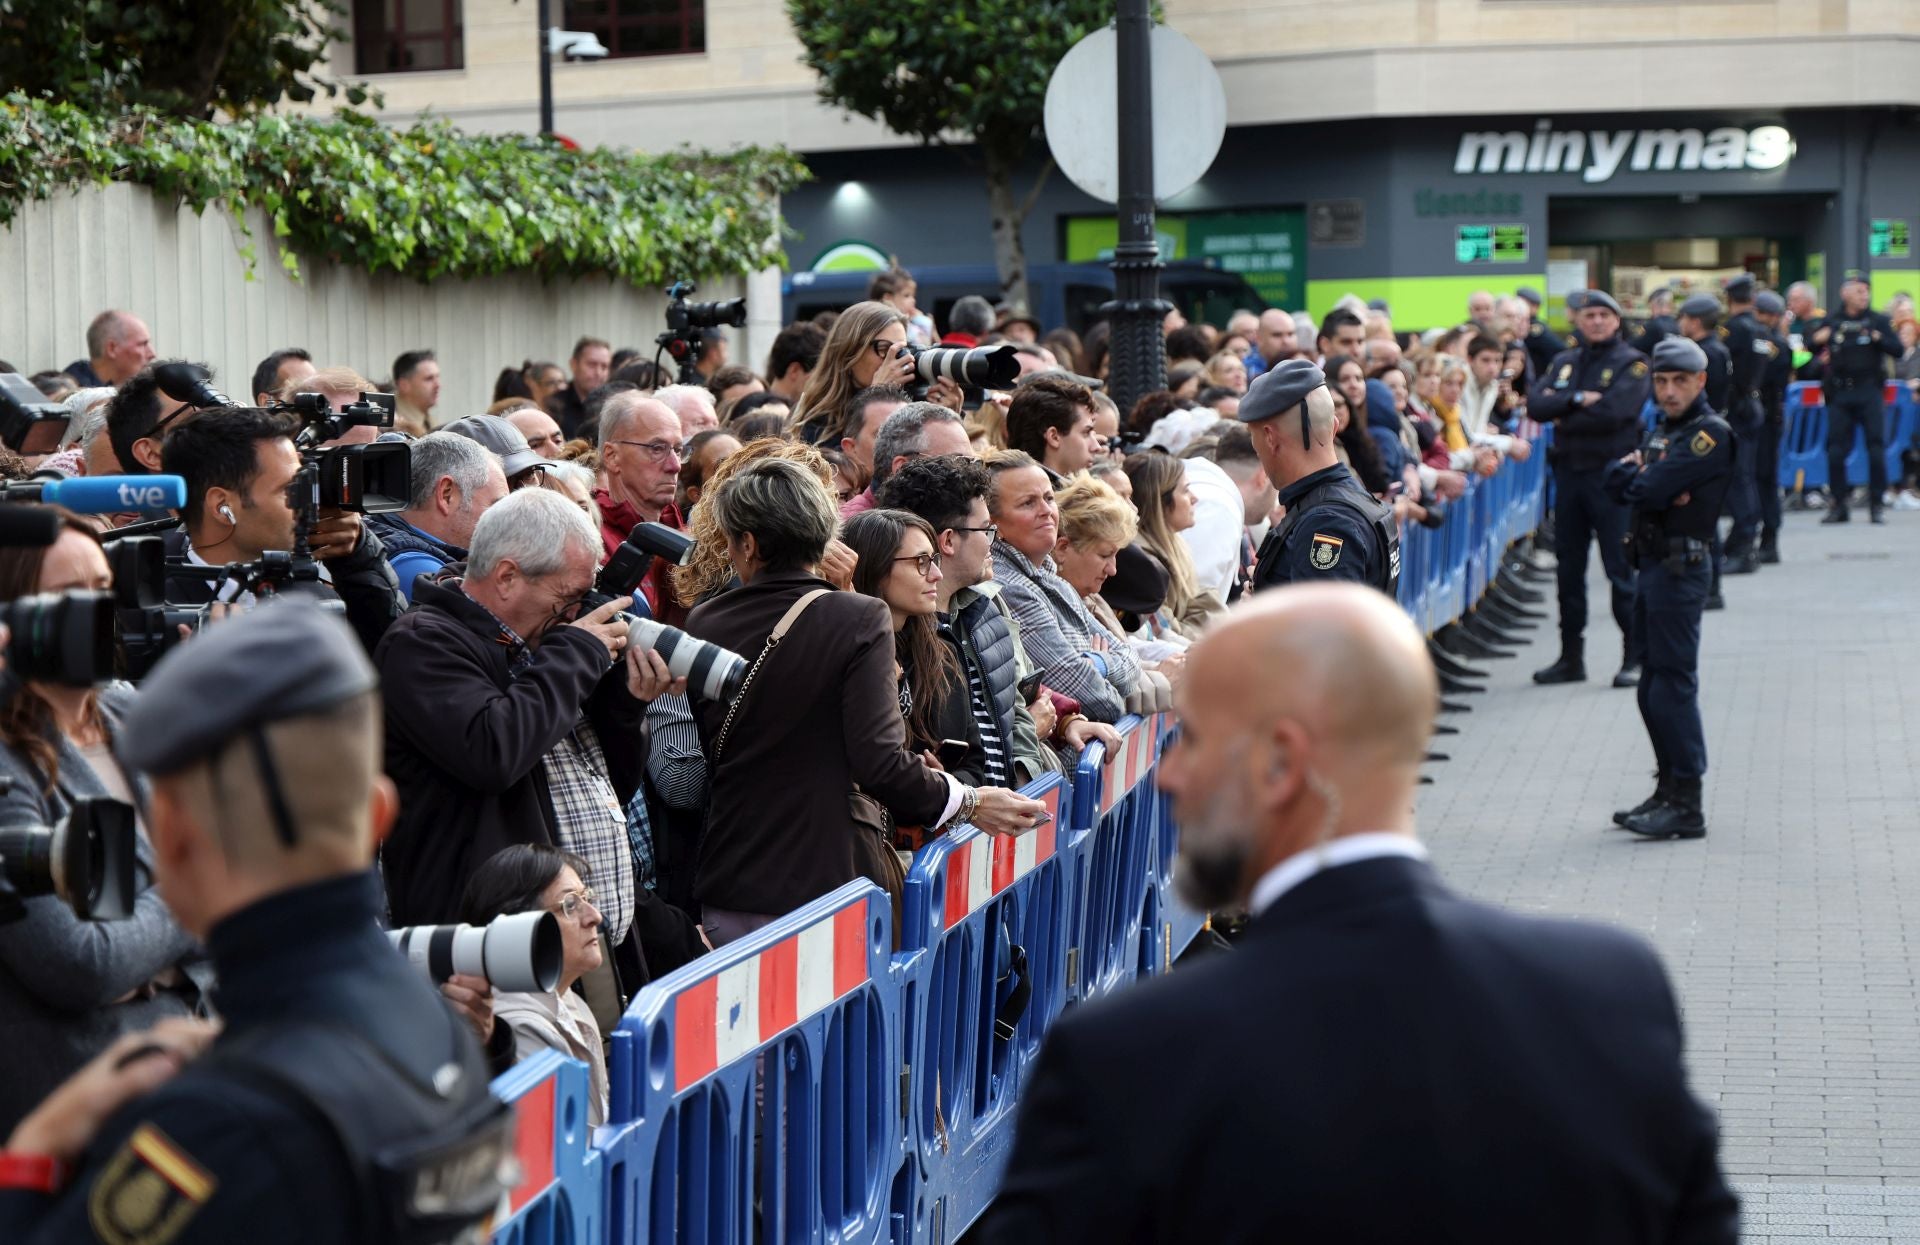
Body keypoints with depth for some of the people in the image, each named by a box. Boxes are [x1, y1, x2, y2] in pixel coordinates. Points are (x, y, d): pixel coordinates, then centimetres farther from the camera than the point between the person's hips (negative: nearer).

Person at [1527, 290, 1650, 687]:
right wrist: (1578, 400, -14)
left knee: (1621, 568, -5)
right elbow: (1536, 405, -1)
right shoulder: (1563, 363, 14)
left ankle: (1634, 657, 1)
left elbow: (1614, 412, -17)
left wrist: (1563, 416, -7)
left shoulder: (1632, 363, -2)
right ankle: (1571, 657, 17)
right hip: (1569, 473, 5)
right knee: (1568, 568, 9)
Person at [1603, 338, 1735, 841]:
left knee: (1673, 684, -9)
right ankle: (1668, 790, 21)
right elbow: (1615, 483, 7)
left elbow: (1647, 487, -21)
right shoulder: (1663, 429, 18)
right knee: (1653, 685, 13)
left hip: (1681, 567, -9)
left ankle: (1686, 807, -8)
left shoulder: (1710, 433, -11)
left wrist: (1635, 475, -1)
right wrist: (1640, 474, -11)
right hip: (1653, 563, 9)